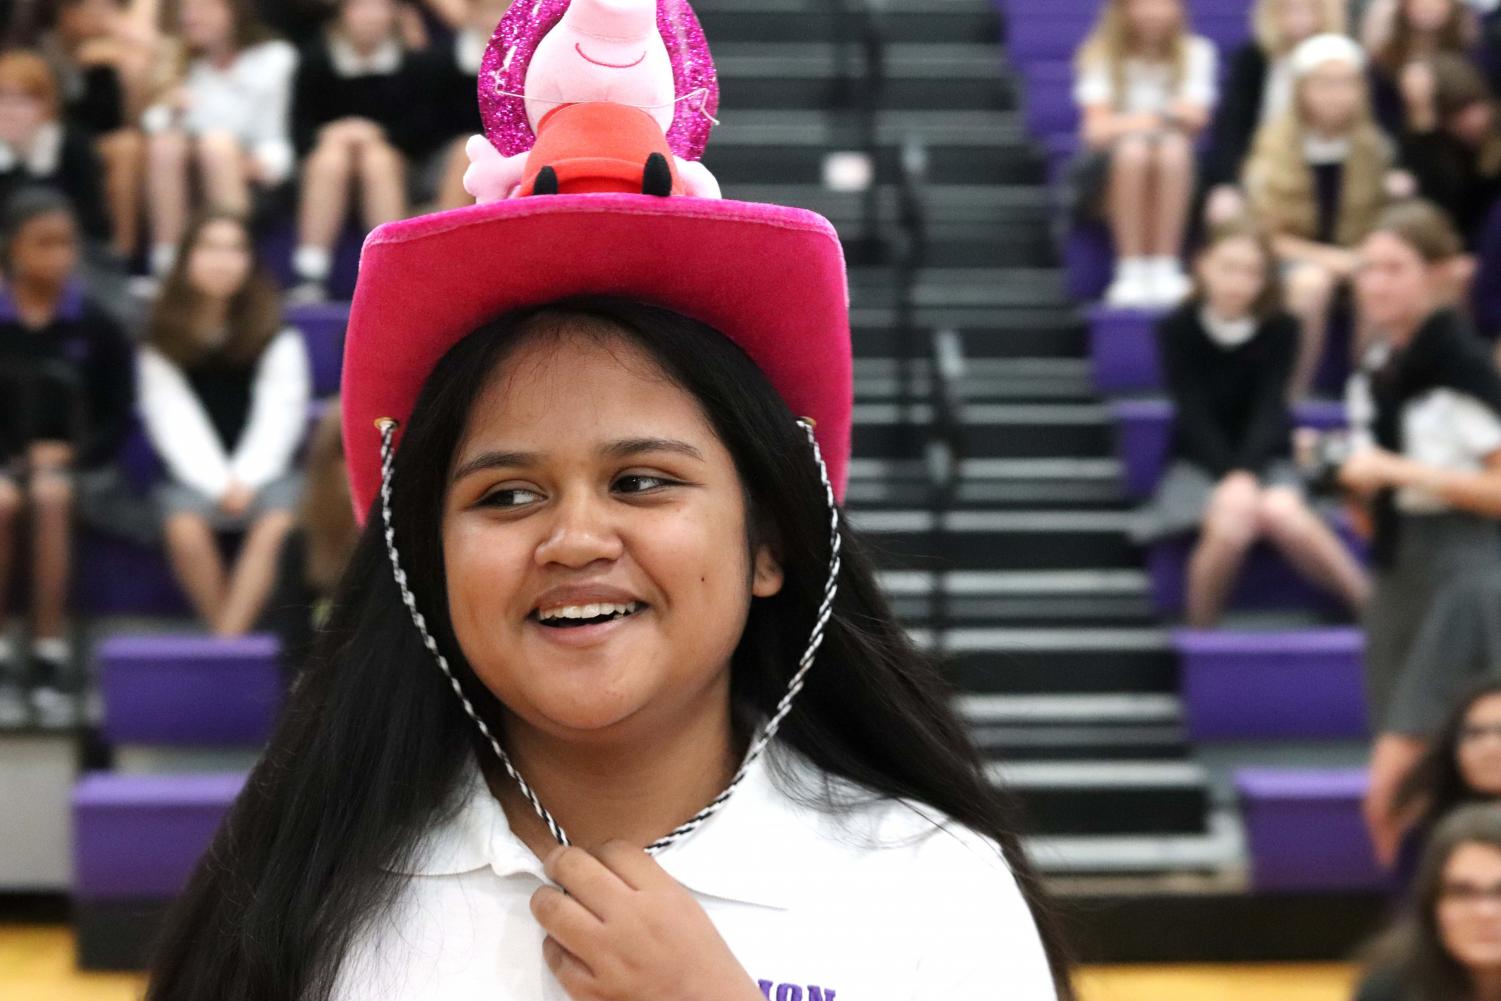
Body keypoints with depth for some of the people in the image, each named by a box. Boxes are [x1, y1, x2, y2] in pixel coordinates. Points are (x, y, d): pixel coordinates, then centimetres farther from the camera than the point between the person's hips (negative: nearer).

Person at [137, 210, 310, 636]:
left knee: (278, 523, -32)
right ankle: (227, 638, -25)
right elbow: (174, 423, -2)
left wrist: (245, 478, -16)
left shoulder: (276, 333, 4)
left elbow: (280, 414, -3)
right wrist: (220, 484, -15)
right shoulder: (163, 340, 5)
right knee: (184, 529, -32)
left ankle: (228, 639, -35)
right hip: (197, 472, 0)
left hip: (264, 467, 0)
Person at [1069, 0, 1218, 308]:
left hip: (1177, 172, 1)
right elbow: (1097, 128, -11)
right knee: (1133, 150, -35)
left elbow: (1195, 120, -8)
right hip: (1106, 167, -1)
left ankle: (1164, 268, -31)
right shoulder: (1100, 55, -1)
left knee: (1173, 149, -34)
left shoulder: (1195, 52, 3)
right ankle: (1131, 270, -33)